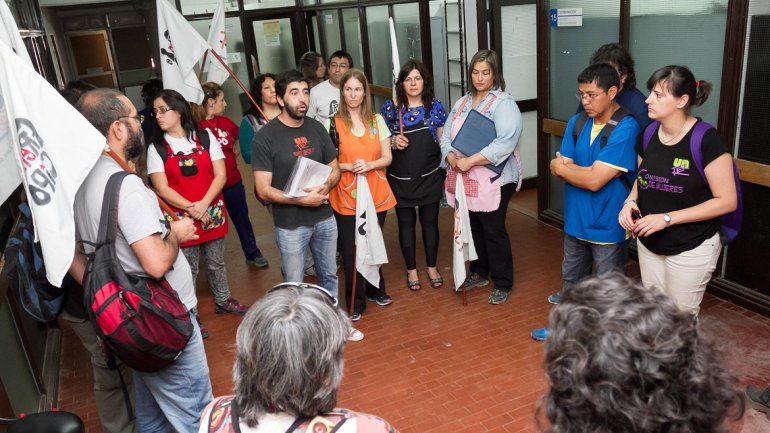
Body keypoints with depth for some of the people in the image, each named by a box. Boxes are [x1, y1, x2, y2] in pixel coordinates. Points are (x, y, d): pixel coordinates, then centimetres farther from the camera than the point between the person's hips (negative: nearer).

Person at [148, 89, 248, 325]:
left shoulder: (205, 137, 1)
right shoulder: (156, 148, -2)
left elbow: (220, 175, -3)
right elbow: (162, 188, -8)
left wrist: (204, 204, -16)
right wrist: (191, 208, -17)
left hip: (213, 213, 2)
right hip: (181, 218, -2)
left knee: (216, 262, 16)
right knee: (188, 270, 6)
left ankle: (223, 300, 37)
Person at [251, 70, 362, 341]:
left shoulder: (316, 128, 3)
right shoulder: (265, 137, -12)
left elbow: (335, 168, 10)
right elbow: (263, 189, -15)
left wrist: (326, 186, -12)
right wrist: (302, 200, -23)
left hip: (324, 218, 5)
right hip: (290, 225, -5)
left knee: (329, 276, 20)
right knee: (293, 286, 8)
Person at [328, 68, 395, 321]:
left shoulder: (377, 120, 6)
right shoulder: (333, 123, -4)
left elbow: (387, 157, 3)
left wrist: (369, 165, -16)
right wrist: (349, 166, -19)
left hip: (376, 195, 3)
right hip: (346, 198, -3)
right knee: (351, 251, 4)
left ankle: (375, 290, 37)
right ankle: (355, 302, 20)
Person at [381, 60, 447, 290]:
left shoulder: (435, 107, 0)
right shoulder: (391, 107, -4)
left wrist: (448, 169, 3)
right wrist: (393, 141, -17)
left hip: (430, 176, 1)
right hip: (401, 178, -1)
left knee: (430, 221, 10)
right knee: (406, 223, 9)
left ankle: (432, 267, 28)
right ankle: (411, 269, 26)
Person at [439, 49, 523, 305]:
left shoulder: (504, 103, -10)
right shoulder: (463, 103, 14)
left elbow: (505, 142, -23)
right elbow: (446, 134, 11)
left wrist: (470, 161, -23)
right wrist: (451, 156, -10)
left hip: (492, 180, -6)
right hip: (465, 179, 6)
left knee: (494, 232, 1)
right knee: (474, 228, 17)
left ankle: (502, 284, 17)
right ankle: (479, 273, 35)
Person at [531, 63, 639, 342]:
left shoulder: (626, 129, -20)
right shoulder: (576, 123, 1)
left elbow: (594, 180, -24)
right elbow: (559, 170, -3)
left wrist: (563, 166, -9)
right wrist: (584, 170, -21)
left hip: (608, 225, -6)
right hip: (576, 221, 7)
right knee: (572, 279, 24)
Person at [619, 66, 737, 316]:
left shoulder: (706, 141, -19)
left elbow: (727, 201, -17)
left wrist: (667, 218, -22)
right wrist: (631, 201, -6)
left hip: (691, 249, -5)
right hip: (649, 244, 5)